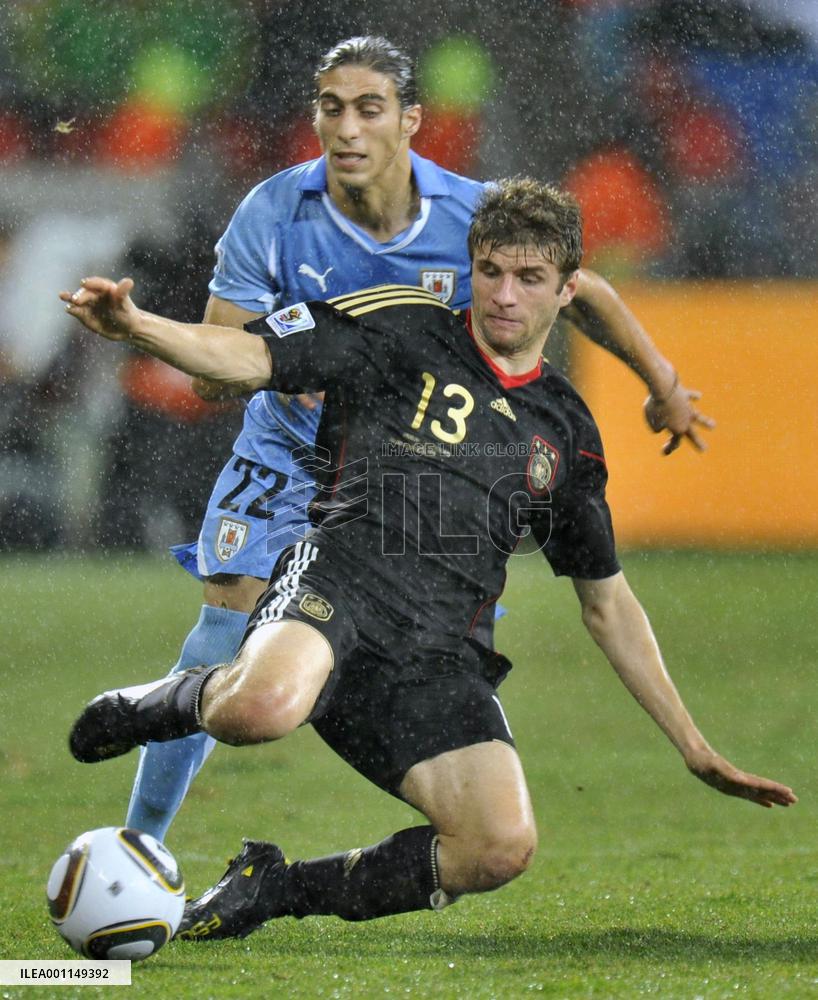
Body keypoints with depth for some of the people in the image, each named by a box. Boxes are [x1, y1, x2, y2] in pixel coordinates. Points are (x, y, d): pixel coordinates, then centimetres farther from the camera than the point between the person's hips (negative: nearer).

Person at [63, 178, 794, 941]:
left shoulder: (566, 430, 22)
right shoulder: (400, 329, 9)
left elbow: (607, 603, 28)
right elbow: (250, 357, -2)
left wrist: (695, 750, 25)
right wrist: (135, 327, -23)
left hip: (434, 654, 4)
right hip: (338, 586, -4)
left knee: (502, 848, -22)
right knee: (262, 707, -40)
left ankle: (276, 887, 0)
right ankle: (180, 701, 0)